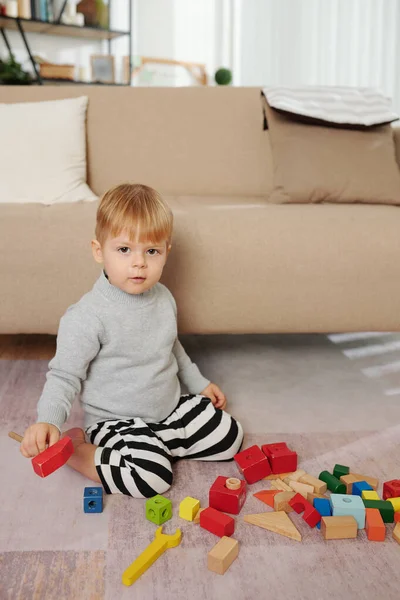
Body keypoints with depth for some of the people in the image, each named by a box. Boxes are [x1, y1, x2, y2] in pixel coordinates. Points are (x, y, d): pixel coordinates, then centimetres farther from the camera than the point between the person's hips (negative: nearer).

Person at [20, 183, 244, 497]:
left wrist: (199, 382, 23)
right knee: (151, 475, -28)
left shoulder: (164, 298, 0)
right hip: (117, 421, -7)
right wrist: (47, 420, -33)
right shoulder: (88, 315, -23)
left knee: (230, 436, 2)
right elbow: (65, 375, -17)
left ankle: (155, 445, 8)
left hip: (171, 408, 7)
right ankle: (75, 448, -5)